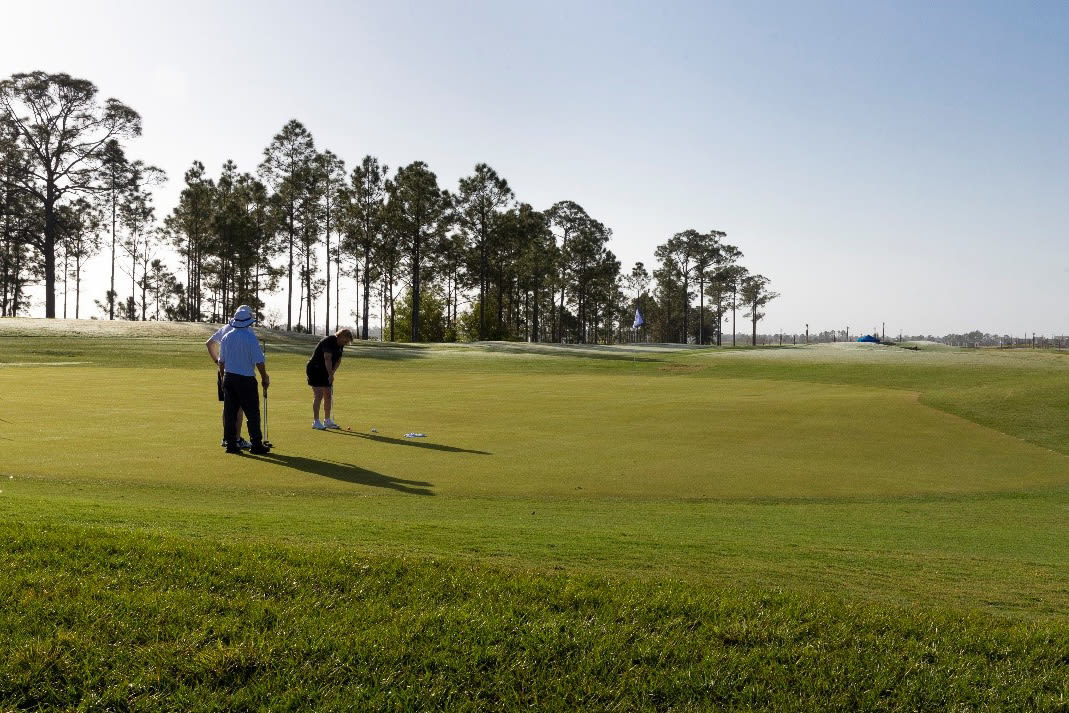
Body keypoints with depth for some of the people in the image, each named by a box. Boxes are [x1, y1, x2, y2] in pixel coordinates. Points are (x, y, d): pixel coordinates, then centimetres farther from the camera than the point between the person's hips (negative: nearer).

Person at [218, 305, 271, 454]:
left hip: (228, 377, 5)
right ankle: (256, 444, 2)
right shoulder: (250, 337, -12)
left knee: (229, 412, 7)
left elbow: (221, 361, 12)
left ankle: (231, 443, 9)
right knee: (252, 412, 1)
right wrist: (265, 378, -1)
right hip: (246, 379, -5)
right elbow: (259, 361, -13)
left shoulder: (226, 337, 5)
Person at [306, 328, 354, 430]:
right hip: (314, 369, -9)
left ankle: (327, 421, 13)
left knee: (328, 395, 7)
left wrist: (332, 373, -5)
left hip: (325, 372, 9)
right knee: (318, 395, -12)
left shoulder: (340, 345, 5)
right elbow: (327, 359, -28)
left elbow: (338, 360, 8)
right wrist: (330, 375, -27)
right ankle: (315, 422, -10)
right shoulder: (328, 341, -22)